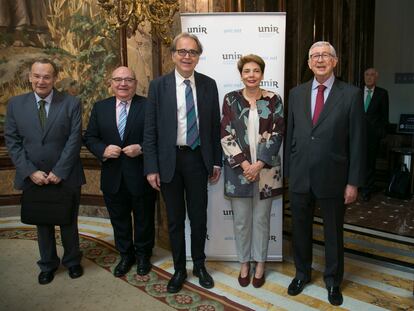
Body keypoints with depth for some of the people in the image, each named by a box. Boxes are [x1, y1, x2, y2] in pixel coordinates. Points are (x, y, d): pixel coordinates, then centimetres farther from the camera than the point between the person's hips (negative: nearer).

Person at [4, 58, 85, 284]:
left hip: (66, 177, -2)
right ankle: (48, 265, 38)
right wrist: (31, 172, -11)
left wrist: (59, 172, -15)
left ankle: (72, 261, 37)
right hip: (33, 178, 2)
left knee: (69, 223, 14)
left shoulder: (71, 103, -6)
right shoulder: (16, 104, 1)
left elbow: (74, 140, -10)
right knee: (42, 224, 17)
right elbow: (12, 141, -1)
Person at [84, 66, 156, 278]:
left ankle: (143, 255, 37)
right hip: (113, 176, 3)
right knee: (119, 219, 17)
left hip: (141, 175, -3)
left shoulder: (148, 106, -7)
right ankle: (125, 255, 39)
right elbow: (90, 137, 6)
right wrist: (103, 150, -13)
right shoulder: (100, 107, 5)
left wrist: (141, 148, -21)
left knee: (143, 219, 14)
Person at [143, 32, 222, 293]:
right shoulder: (159, 85, -2)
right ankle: (179, 269, 31)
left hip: (198, 158, 1)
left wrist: (217, 161, 4)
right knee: (175, 219, 12)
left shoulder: (208, 84, 3)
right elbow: (150, 130, -3)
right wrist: (151, 167, -7)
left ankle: (199, 265, 34)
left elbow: (215, 125, 6)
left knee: (199, 216, 11)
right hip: (169, 160, -1)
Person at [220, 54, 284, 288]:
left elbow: (277, 134, -4)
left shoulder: (274, 100, 1)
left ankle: (260, 264, 29)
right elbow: (226, 135, -3)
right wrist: (244, 163, -12)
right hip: (238, 169, 0)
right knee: (241, 220, 10)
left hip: (266, 169, 0)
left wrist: (260, 164, -13)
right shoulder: (231, 99, 1)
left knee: (261, 219, 11)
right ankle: (244, 263, 30)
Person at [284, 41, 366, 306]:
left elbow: (357, 141, -6)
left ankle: (333, 281, 36)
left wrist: (354, 182, -7)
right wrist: (289, 172, 6)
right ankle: (302, 273, 39)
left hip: (332, 178, -2)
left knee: (334, 232, 14)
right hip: (300, 177, 3)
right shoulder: (296, 93, 5)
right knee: (300, 229, 16)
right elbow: (290, 135, 7)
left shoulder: (351, 94, -5)